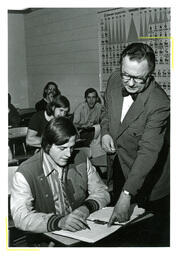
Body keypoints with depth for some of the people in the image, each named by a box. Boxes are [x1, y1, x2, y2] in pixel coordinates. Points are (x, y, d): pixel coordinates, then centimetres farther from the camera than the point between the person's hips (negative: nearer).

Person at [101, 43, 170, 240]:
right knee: (117, 224, 23)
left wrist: (127, 194, -38)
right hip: (119, 170, 6)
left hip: (147, 183, -6)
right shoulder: (114, 80, -10)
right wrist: (105, 132, -10)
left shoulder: (159, 104, -30)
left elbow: (148, 152, -34)